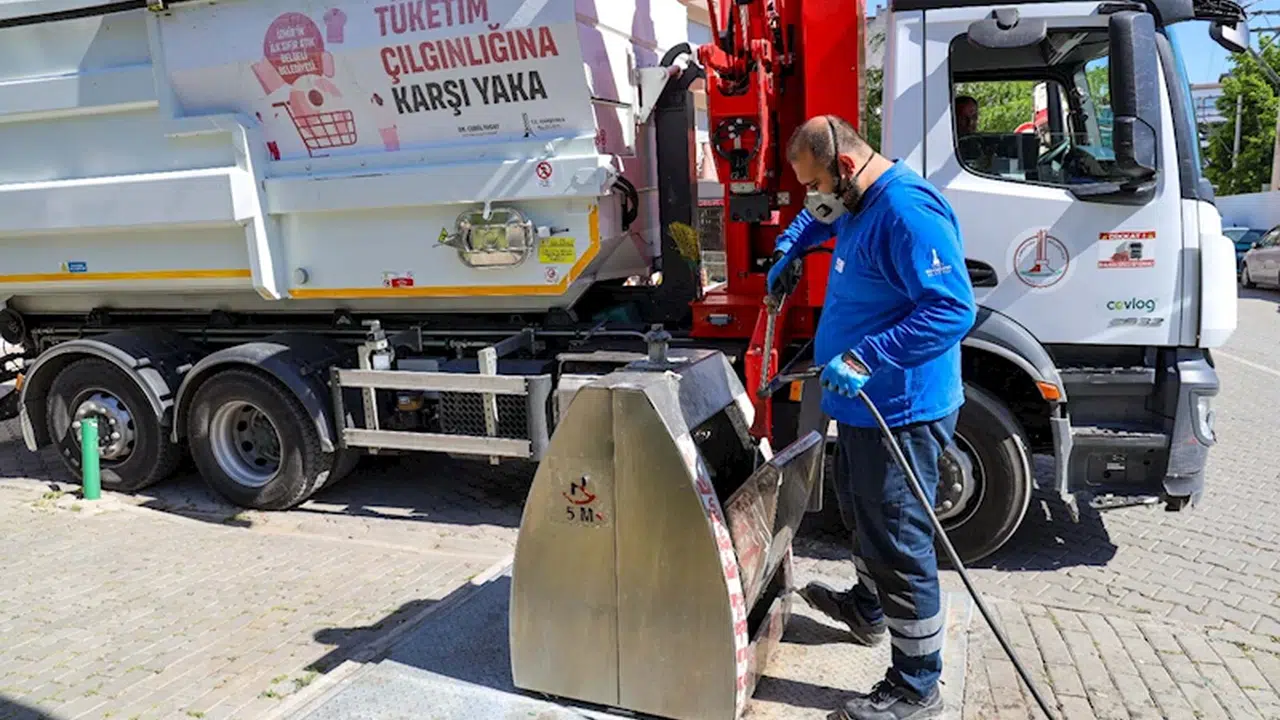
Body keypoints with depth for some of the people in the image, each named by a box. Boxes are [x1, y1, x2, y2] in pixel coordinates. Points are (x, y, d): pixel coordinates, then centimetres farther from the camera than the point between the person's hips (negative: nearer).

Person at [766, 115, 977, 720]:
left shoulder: (908, 212, -23)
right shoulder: (858, 203, 10)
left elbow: (953, 308, -31)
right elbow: (817, 219, 34)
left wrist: (865, 358, -34)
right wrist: (789, 250, 18)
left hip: (901, 409, -11)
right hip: (865, 402, 11)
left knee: (898, 544, -2)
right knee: (861, 510, 27)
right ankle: (867, 610, 51)